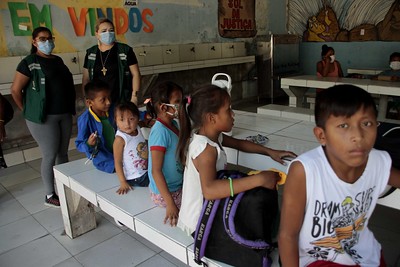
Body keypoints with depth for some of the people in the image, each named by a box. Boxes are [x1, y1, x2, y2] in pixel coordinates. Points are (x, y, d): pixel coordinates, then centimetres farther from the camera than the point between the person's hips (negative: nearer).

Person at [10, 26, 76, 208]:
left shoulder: (58, 60, 12)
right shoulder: (29, 63, -7)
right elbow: (15, 90, -7)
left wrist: (69, 108, 10)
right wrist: (29, 111, -2)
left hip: (65, 114, 6)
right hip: (44, 118, -6)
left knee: (63, 153, 14)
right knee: (50, 156, 0)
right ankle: (50, 196, 15)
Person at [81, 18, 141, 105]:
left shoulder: (125, 50, -1)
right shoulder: (90, 53, 9)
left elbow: (135, 74, 0)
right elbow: (86, 79, 15)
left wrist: (134, 97, -7)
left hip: (122, 102, -2)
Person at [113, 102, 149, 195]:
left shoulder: (137, 129, -5)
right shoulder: (120, 139, -23)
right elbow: (117, 163, -18)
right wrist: (123, 183, -18)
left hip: (147, 172, 7)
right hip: (134, 178, -7)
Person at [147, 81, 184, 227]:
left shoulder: (173, 124, 2)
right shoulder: (160, 132, -25)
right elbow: (156, 171, -26)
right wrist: (170, 203, -28)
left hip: (178, 185, 8)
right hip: (165, 193, -8)